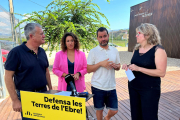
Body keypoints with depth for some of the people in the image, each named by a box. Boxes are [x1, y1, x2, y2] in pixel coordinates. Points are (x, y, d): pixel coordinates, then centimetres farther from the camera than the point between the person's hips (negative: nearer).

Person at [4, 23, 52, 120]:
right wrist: (15, 100, -12)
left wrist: (50, 89, 11)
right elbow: (8, 77, -13)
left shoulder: (42, 51, 4)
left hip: (43, 93, 6)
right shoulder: (16, 52, -14)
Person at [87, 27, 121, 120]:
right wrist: (101, 64, -19)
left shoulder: (114, 50, 6)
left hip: (111, 87, 3)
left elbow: (118, 67, 13)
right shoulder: (93, 51, -5)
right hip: (98, 87, -3)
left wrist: (115, 66, -10)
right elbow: (88, 70, -7)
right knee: (99, 109, 14)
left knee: (114, 110, 13)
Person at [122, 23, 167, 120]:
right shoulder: (136, 48, 6)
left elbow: (161, 73, -19)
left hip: (150, 90, -6)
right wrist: (127, 66, -5)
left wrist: (138, 68, -24)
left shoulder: (158, 50, -13)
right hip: (133, 87, 6)